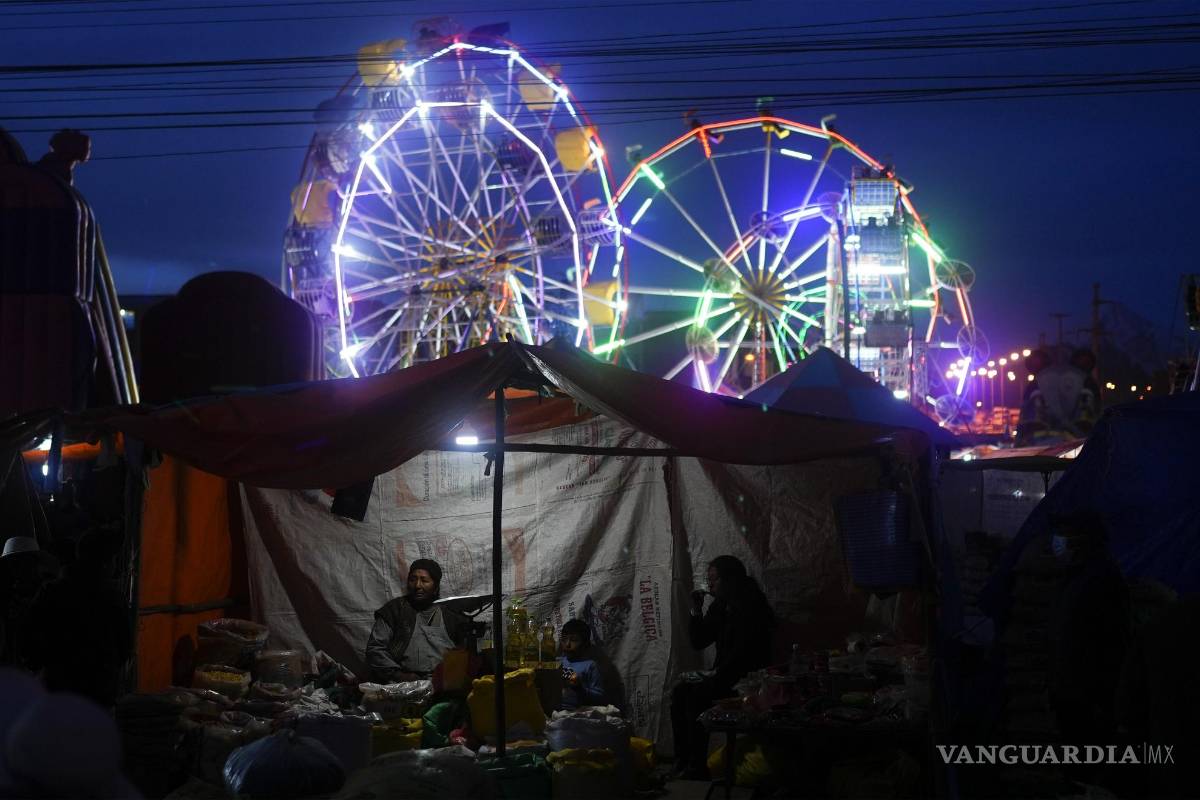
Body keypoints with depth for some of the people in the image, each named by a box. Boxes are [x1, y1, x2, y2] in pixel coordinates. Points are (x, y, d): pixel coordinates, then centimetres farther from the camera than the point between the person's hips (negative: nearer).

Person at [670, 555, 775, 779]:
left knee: (696, 695, -26)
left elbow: (743, 651, -21)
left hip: (746, 681, -8)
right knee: (680, 692, -12)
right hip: (723, 676, 8)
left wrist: (716, 673, -20)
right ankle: (682, 760, -12)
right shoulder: (719, 607, 12)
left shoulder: (751, 608, -14)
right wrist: (696, 612, 2)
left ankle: (697, 765, -23)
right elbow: (698, 642, 15)